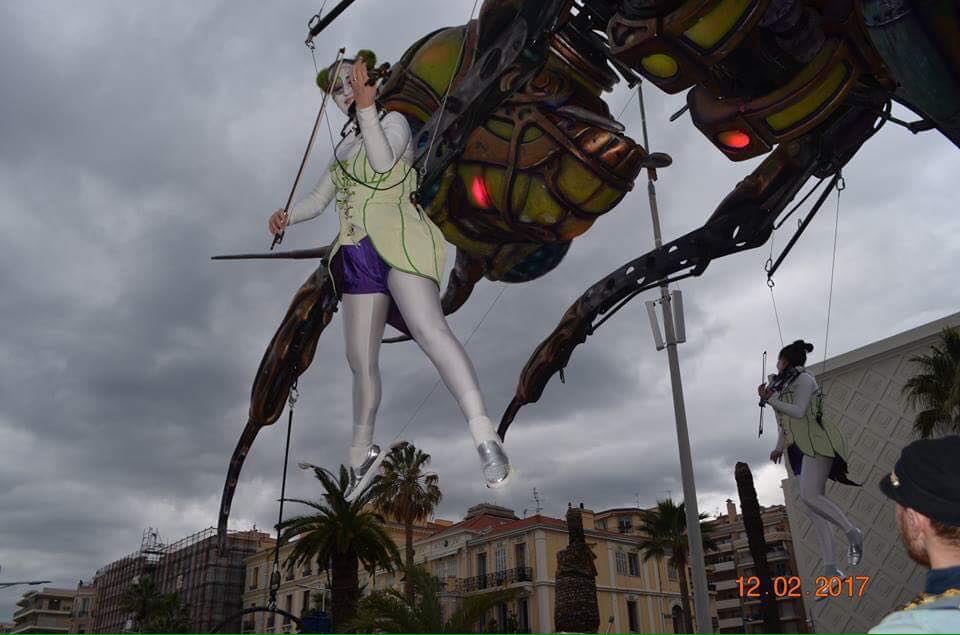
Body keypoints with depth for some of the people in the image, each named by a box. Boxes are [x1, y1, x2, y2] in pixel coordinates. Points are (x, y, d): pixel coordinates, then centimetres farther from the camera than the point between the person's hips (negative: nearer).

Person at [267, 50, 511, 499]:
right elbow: (318, 199, 23)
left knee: (429, 330, -28)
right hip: (358, 255, 7)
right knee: (360, 359, 6)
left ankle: (485, 438, -33)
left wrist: (367, 106, -13)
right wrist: (286, 217, 4)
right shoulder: (344, 148, 27)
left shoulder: (394, 120, 9)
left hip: (395, 242, -7)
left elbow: (383, 162, -12)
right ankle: (363, 454, 22)